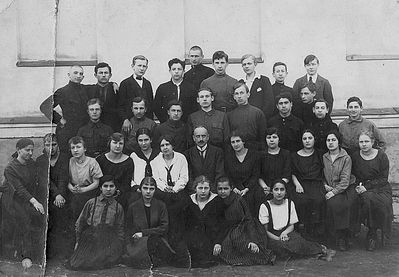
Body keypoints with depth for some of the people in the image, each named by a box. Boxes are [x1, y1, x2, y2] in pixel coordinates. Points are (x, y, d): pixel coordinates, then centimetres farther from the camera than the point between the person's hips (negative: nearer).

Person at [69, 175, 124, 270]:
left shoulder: (118, 207, 8)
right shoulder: (91, 203, 6)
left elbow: (120, 230, 11)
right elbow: (80, 222, 14)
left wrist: (118, 248, 1)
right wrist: (78, 241, 11)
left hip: (109, 242, 0)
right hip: (89, 238, 0)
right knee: (76, 265, -17)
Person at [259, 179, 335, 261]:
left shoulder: (290, 203, 7)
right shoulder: (265, 206, -6)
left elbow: (291, 225, 8)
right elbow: (265, 230, -5)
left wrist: (284, 233, -15)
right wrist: (278, 238, -21)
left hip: (287, 233, 3)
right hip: (272, 237, -3)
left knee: (297, 238, -33)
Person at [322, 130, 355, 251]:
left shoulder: (346, 158, -4)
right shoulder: (324, 157, 11)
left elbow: (345, 180, -10)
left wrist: (333, 192, -19)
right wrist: (325, 185, -1)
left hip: (344, 190, -4)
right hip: (329, 190, 4)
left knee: (334, 203, -33)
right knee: (322, 204, -26)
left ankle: (342, 236, -17)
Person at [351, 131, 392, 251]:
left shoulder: (381, 156, -1)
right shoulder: (355, 156, 7)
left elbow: (383, 178, -4)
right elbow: (353, 175, 13)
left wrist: (367, 186, -15)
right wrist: (359, 185, -8)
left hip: (381, 188, -1)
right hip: (364, 191, 1)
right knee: (368, 199, -33)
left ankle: (372, 234, -11)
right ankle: (372, 233, -15)